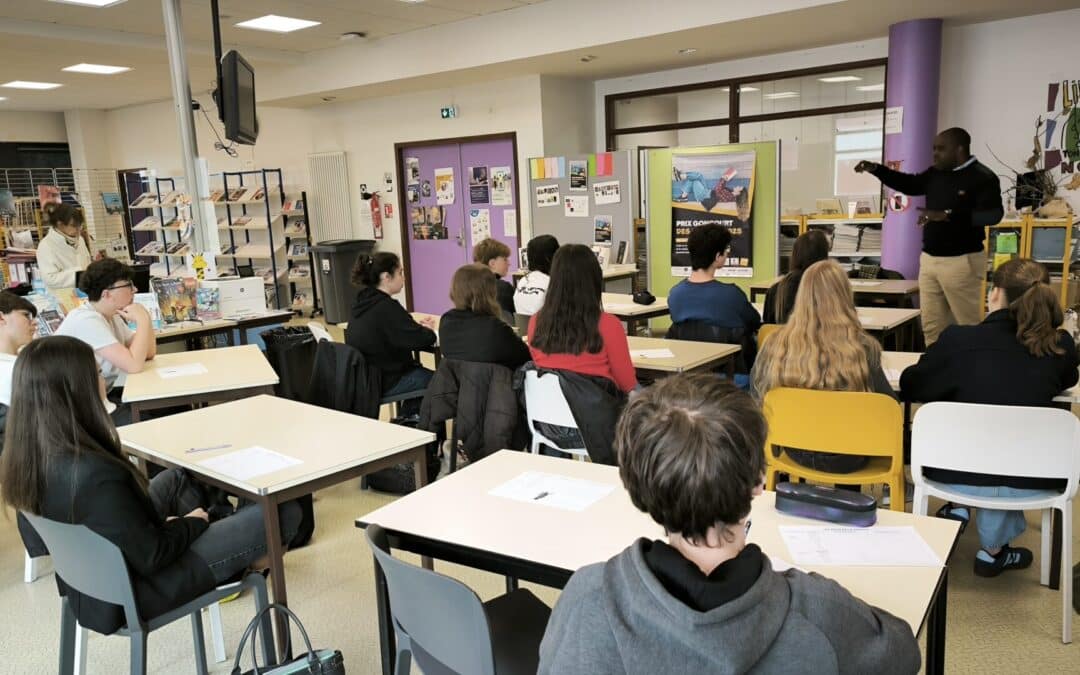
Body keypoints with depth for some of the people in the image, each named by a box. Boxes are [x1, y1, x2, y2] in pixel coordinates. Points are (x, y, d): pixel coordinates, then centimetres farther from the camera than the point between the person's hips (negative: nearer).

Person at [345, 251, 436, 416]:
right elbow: (420, 340, -23)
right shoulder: (386, 307, -23)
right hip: (384, 382, -9)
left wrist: (416, 326, 5)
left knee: (420, 371, 27)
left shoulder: (363, 302, 4)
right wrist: (428, 331, -1)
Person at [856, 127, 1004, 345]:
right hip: (929, 259, 7)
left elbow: (994, 214, -22)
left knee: (968, 325, -3)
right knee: (931, 326, 9)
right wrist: (875, 169, 15)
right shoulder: (936, 173, 11)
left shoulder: (982, 177, -11)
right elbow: (910, 184, 26)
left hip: (961, 261, -7)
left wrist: (946, 216, -29)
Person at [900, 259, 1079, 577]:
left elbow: (910, 386, 2)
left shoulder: (958, 338, -15)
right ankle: (993, 549, 37)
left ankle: (959, 509, 25)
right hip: (1029, 480, 1)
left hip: (959, 474, -1)